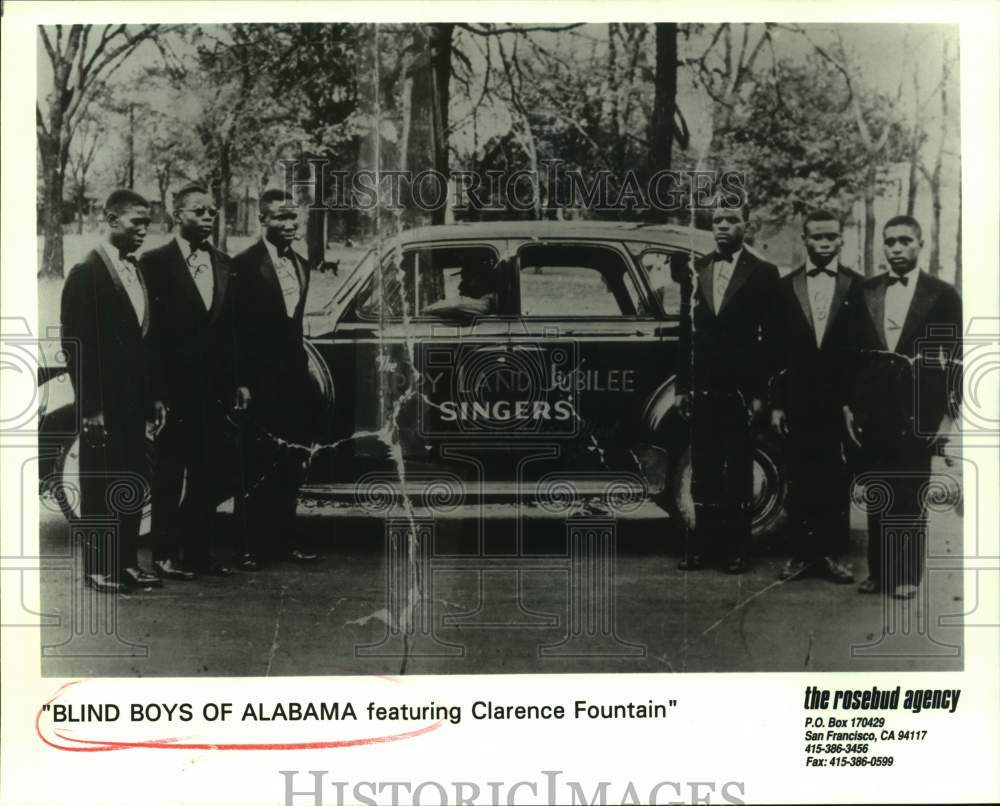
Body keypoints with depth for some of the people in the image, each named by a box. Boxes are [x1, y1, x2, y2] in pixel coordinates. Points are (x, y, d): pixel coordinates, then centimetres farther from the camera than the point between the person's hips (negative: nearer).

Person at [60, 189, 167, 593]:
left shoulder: (140, 272, 13)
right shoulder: (86, 274, -8)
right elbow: (75, 344, -12)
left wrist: (156, 396, 12)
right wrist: (90, 406, -16)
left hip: (135, 402, 7)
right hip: (103, 404, -7)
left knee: (132, 485, 10)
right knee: (100, 485, 1)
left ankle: (127, 561, 17)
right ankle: (97, 566, 9)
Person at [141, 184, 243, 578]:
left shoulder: (223, 264, 12)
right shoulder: (156, 262, -5)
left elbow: (231, 327, 13)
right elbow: (150, 327, -9)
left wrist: (237, 380, 8)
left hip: (215, 386, 5)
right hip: (174, 385, -5)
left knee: (208, 473, 9)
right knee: (169, 473, 3)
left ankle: (200, 550, 18)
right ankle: (166, 554, 10)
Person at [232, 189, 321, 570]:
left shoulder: (301, 264, 13)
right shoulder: (245, 264, -9)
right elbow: (236, 328, -11)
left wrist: (303, 369, 14)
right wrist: (241, 381, -15)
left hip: (293, 378, 7)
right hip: (261, 380, -7)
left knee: (291, 466, 11)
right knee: (258, 466, 0)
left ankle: (284, 538, 20)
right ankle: (254, 545, 7)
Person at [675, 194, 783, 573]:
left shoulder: (763, 274, 0)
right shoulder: (696, 270, 10)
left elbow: (770, 338, -2)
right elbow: (687, 331, 11)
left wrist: (760, 392, -8)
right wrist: (681, 386, 7)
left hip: (740, 392, -3)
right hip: (701, 390, 3)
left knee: (738, 472, 3)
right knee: (703, 470, 5)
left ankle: (735, 547, 10)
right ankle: (702, 542, 12)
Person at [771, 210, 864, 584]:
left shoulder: (857, 286, 4)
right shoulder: (786, 287, 7)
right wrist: (776, 403, 1)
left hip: (841, 401, -1)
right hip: (798, 402, 1)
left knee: (837, 480, 1)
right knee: (801, 480, 3)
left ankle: (833, 554, 9)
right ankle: (802, 552, 10)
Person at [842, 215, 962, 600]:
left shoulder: (943, 295, 0)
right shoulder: (865, 292, 8)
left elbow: (955, 358, -1)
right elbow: (852, 351, 9)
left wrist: (947, 413, -5)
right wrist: (849, 404, 4)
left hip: (917, 413, -2)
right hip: (872, 411, 3)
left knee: (911, 496, 3)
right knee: (877, 495, 7)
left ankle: (907, 574, 12)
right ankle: (878, 570, 15)